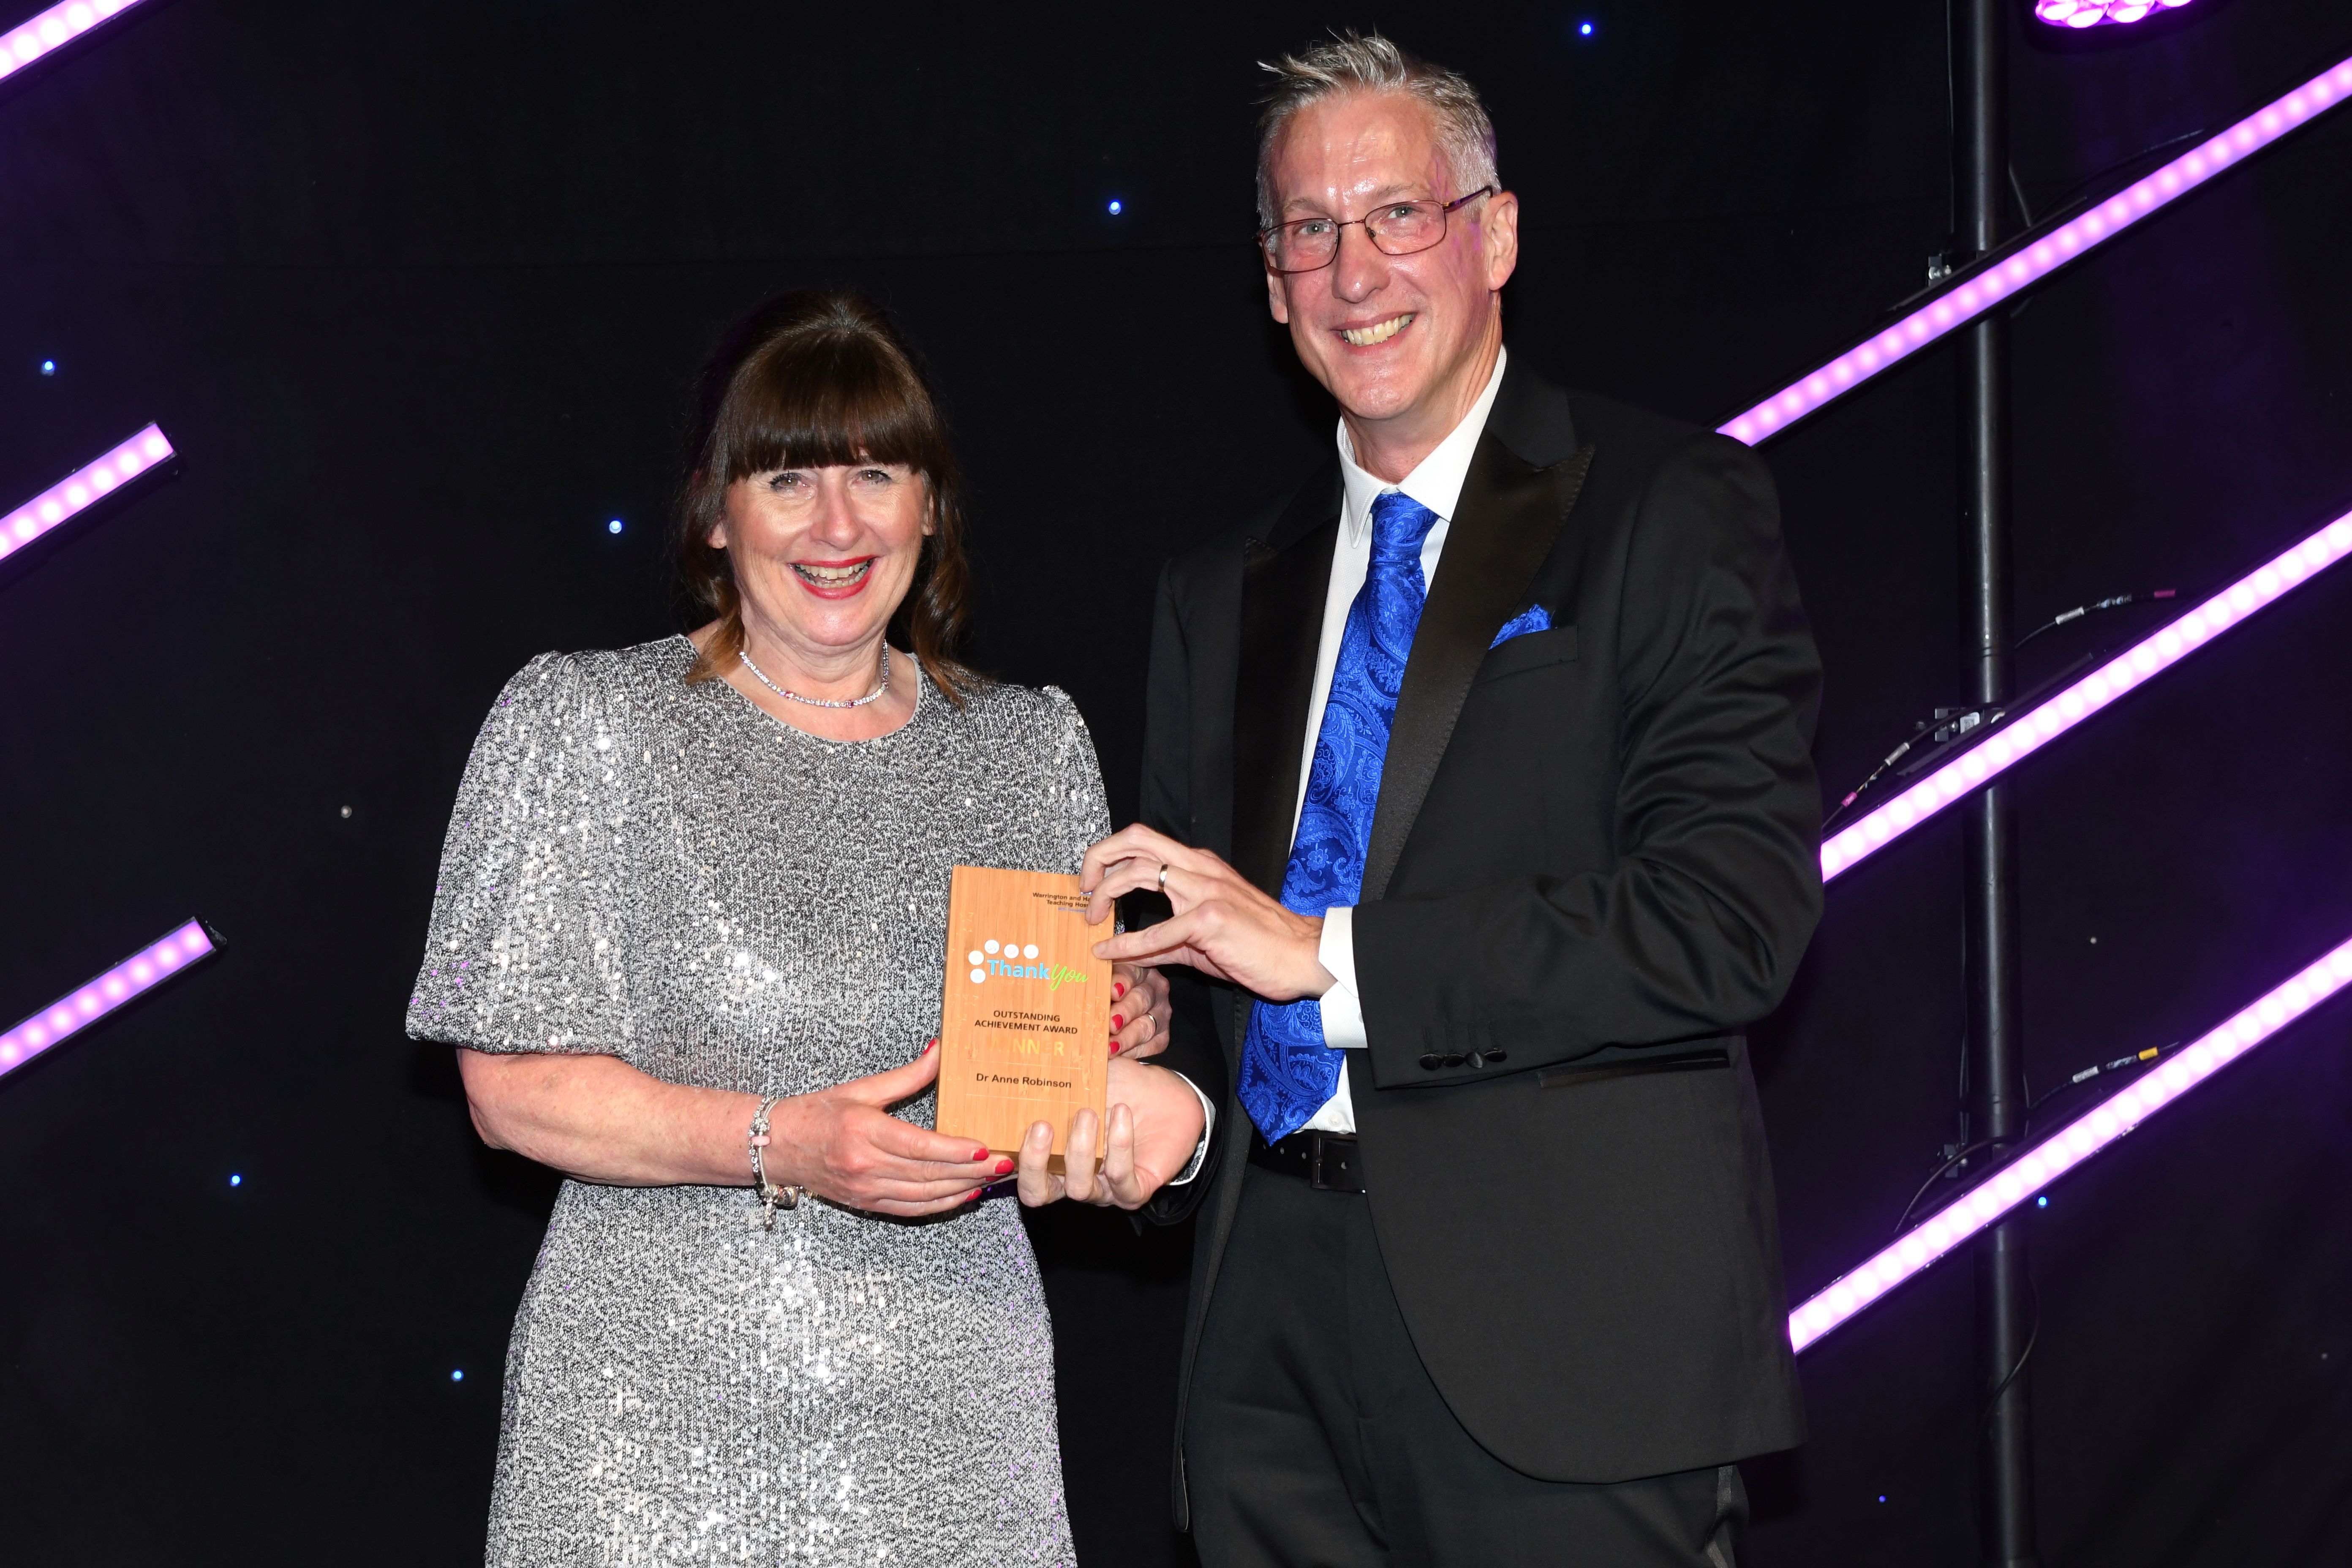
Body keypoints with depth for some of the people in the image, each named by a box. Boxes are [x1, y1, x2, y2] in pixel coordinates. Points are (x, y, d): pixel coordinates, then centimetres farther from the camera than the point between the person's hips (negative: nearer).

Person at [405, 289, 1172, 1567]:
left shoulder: (1032, 747, 9)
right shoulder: (580, 724, -3)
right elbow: (513, 1089, -7)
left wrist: (1118, 1038, -6)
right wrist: (781, 1146, -19)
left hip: (946, 1412, 3)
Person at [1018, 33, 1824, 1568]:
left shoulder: (1675, 509, -2)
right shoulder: (1218, 595, 17)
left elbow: (1732, 918, -14)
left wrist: (1333, 953, -16)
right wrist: (1176, 1104, -1)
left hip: (1563, 1330, -5)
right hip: (1274, 1332, 5)